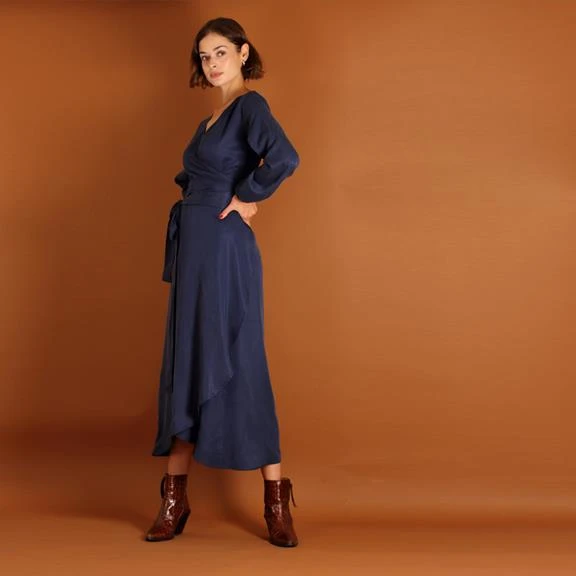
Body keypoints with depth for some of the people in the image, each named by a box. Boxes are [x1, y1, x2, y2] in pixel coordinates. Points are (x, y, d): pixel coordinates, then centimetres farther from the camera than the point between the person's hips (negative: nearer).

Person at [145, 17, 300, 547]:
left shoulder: (251, 105, -8)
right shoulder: (214, 118, 18)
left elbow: (284, 158, -28)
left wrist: (245, 199, -14)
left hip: (225, 250, -9)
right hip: (192, 247, 9)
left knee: (238, 367, -6)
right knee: (186, 367, 8)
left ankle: (277, 502, 4)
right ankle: (175, 497, 15)